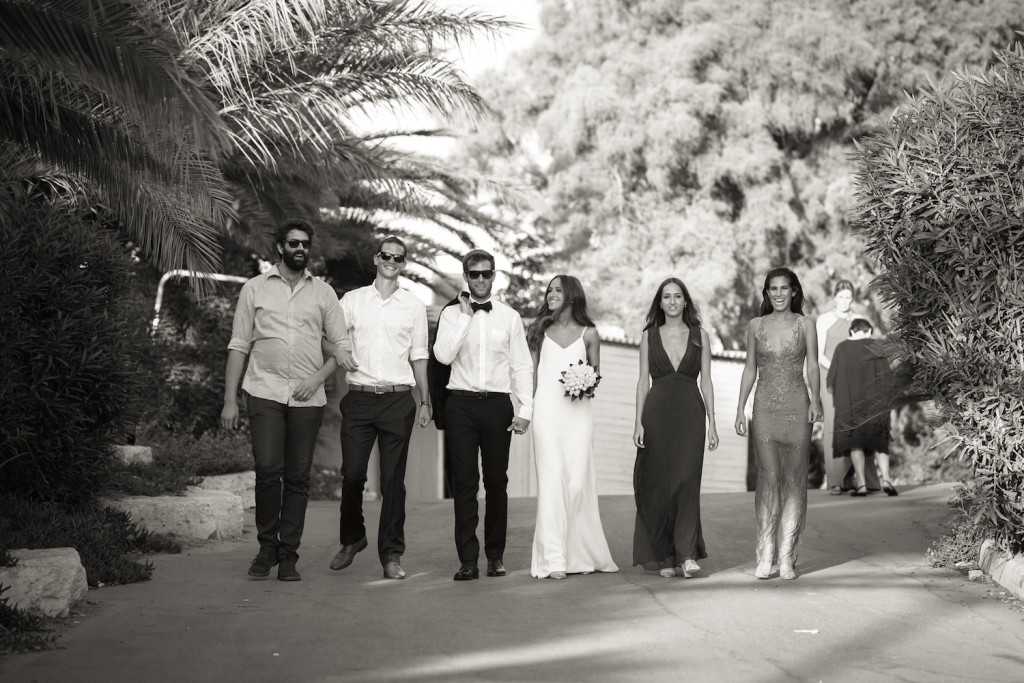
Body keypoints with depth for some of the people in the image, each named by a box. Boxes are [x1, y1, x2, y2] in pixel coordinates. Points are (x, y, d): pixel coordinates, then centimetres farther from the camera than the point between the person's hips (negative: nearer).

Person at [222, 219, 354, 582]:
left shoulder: (323, 293, 11)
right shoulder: (255, 289, 8)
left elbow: (343, 346, 10)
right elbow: (239, 345, 6)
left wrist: (317, 378, -7)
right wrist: (229, 399, 1)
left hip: (307, 397, 1)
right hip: (265, 391, -1)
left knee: (298, 477, 1)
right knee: (268, 469, -14)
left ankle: (288, 555, 9)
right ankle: (267, 547, 2)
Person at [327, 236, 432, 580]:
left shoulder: (414, 306, 10)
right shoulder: (352, 300, 9)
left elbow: (419, 356, 13)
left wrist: (426, 401, 9)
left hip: (398, 399, 0)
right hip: (359, 397, 0)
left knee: (393, 479, 1)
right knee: (352, 474, 0)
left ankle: (391, 554, 7)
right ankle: (351, 539, 23)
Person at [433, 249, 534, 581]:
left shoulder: (509, 317, 9)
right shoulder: (451, 314, 6)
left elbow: (522, 365, 8)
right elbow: (443, 354, -10)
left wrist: (526, 408, 0)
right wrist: (465, 316, -8)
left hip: (498, 404, 1)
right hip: (461, 404, -1)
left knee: (497, 482, 5)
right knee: (464, 482, -2)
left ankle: (496, 556, 16)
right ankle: (468, 560, 0)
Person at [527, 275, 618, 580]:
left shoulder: (588, 333, 9)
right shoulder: (540, 330, 12)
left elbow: (596, 373, 15)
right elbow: (531, 372, 12)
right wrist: (526, 409, 2)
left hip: (578, 411, 0)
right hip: (547, 410, 0)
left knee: (579, 481, -5)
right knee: (551, 481, -5)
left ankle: (582, 552, 10)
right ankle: (553, 558, -5)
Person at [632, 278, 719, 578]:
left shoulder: (699, 336, 8)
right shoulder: (649, 335, 8)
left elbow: (706, 381, 7)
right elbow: (643, 380, 6)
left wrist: (712, 423, 2)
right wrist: (639, 422, -2)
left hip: (690, 413, -1)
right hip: (657, 413, 1)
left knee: (687, 480, -12)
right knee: (657, 484, 0)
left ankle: (687, 554, -13)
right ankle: (663, 555, 9)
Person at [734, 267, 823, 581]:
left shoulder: (805, 325, 7)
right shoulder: (755, 326, 9)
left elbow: (812, 367, 3)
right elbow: (750, 369, 13)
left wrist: (815, 399, -13)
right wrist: (740, 408, 6)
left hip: (797, 406, 0)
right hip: (765, 408, 0)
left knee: (794, 480, 0)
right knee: (768, 478, -7)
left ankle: (787, 557, 5)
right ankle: (765, 556, -5)